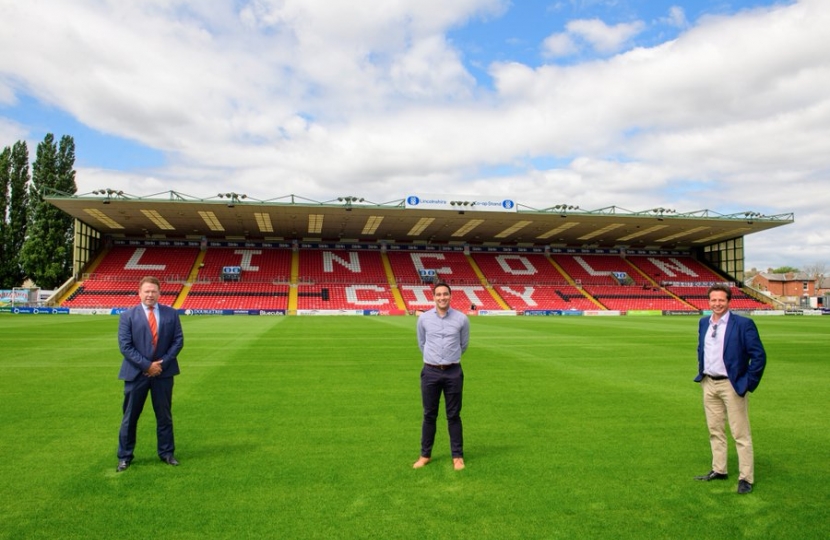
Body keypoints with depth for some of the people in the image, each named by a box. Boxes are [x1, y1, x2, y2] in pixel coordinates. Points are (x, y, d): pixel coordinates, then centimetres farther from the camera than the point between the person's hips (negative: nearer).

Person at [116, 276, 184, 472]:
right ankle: (125, 457, 20)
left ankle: (167, 453, 23)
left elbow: (178, 340, 0)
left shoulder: (171, 314, 2)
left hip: (163, 372, 2)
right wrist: (146, 365, -15)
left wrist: (163, 363, -11)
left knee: (164, 415, 11)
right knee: (130, 417, 8)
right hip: (136, 373, -1)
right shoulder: (128, 315, -3)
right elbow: (125, 346, -8)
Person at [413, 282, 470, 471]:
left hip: (453, 372, -1)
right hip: (430, 372, 1)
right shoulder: (424, 318, -1)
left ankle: (457, 456, 18)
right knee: (429, 415, 9)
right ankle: (425, 455, 20)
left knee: (453, 416, 7)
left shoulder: (461, 319, -4)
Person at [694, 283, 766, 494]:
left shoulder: (743, 324, -12)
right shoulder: (704, 323, 7)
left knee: (741, 434, 2)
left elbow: (759, 356, -12)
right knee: (715, 430, 15)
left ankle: (746, 478, 10)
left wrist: (747, 383, -12)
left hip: (732, 385, -6)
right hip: (709, 384, 6)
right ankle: (718, 470, 27)